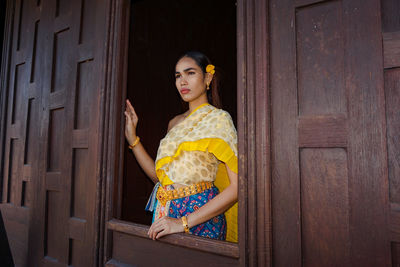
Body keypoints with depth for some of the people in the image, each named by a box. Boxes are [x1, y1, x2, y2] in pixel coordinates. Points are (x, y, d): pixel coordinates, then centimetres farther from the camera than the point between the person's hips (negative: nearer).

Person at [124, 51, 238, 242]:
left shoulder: (218, 118, -9)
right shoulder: (175, 123, 11)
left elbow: (236, 187, -17)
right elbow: (158, 174, 11)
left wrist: (183, 222, -21)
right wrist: (132, 138, 5)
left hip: (200, 215, -5)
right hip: (165, 211, 5)